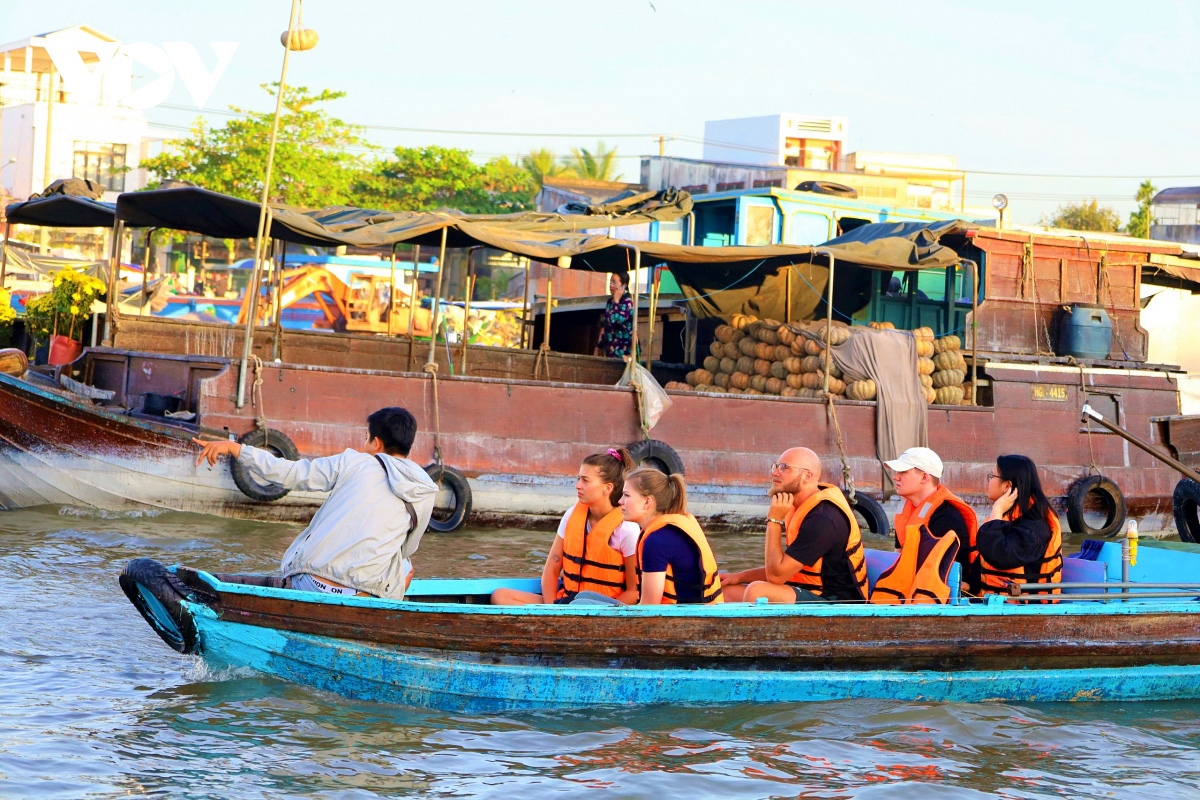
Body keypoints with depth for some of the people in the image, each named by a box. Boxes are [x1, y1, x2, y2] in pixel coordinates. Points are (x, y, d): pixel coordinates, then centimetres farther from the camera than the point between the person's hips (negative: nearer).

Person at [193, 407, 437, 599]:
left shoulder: (353, 462, 4)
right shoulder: (425, 493, 9)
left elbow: (289, 472, 3)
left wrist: (233, 447, 11)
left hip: (308, 586, 1)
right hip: (366, 600, 0)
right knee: (405, 568, 30)